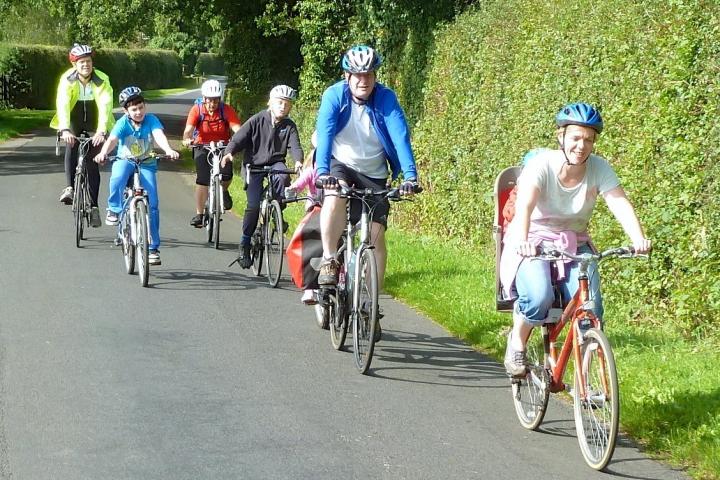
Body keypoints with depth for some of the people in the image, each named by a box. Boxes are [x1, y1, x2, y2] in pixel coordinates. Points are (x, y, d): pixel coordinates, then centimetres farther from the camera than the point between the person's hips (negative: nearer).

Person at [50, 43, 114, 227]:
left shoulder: (102, 80, -22)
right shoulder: (67, 79, -20)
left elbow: (105, 106, -32)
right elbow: (62, 104, -32)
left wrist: (101, 131, -46)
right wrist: (64, 130, -47)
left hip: (94, 124, -1)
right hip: (73, 121, 1)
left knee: (92, 163, -6)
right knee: (71, 145, -29)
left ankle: (93, 207, -1)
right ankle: (70, 187, -26)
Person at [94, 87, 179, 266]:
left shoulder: (151, 120, -15)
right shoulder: (123, 123, -16)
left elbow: (159, 135, -32)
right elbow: (112, 139, -32)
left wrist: (169, 150, -53)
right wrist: (103, 153, -54)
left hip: (146, 164, 1)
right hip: (125, 161, -1)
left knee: (152, 204, -8)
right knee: (117, 178, -38)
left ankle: (153, 247, 1)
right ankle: (114, 209, -12)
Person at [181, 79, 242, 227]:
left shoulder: (226, 110, -15)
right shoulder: (197, 110, -16)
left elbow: (237, 128, -27)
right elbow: (189, 129, -27)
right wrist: (187, 139, -50)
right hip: (202, 147, 0)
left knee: (227, 176, -20)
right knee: (202, 180, -14)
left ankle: (223, 191, 15)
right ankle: (199, 214, -3)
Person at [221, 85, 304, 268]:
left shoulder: (289, 126, -2)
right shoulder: (257, 120, -7)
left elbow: (295, 145, -14)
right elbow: (238, 138, -11)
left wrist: (298, 161, -36)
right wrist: (229, 153, -31)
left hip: (275, 162, 2)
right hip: (254, 165, -2)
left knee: (283, 177, -35)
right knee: (253, 205, -14)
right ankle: (245, 245, 1)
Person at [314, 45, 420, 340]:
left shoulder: (386, 99, -13)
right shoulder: (335, 96, -15)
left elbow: (400, 136, -23)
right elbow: (324, 133, -26)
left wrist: (410, 176, -36)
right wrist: (322, 172, -42)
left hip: (374, 175, 1)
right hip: (341, 166, -1)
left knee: (377, 234, -8)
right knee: (334, 197, -36)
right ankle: (329, 261, -21)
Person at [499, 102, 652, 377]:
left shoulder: (599, 169, -10)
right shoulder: (541, 164, -19)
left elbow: (620, 203, -23)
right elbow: (524, 205, -33)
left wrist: (638, 238, -42)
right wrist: (521, 240, -54)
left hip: (575, 245, 3)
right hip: (534, 243, -3)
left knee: (591, 307, -19)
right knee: (539, 298, -29)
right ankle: (517, 342, 2)